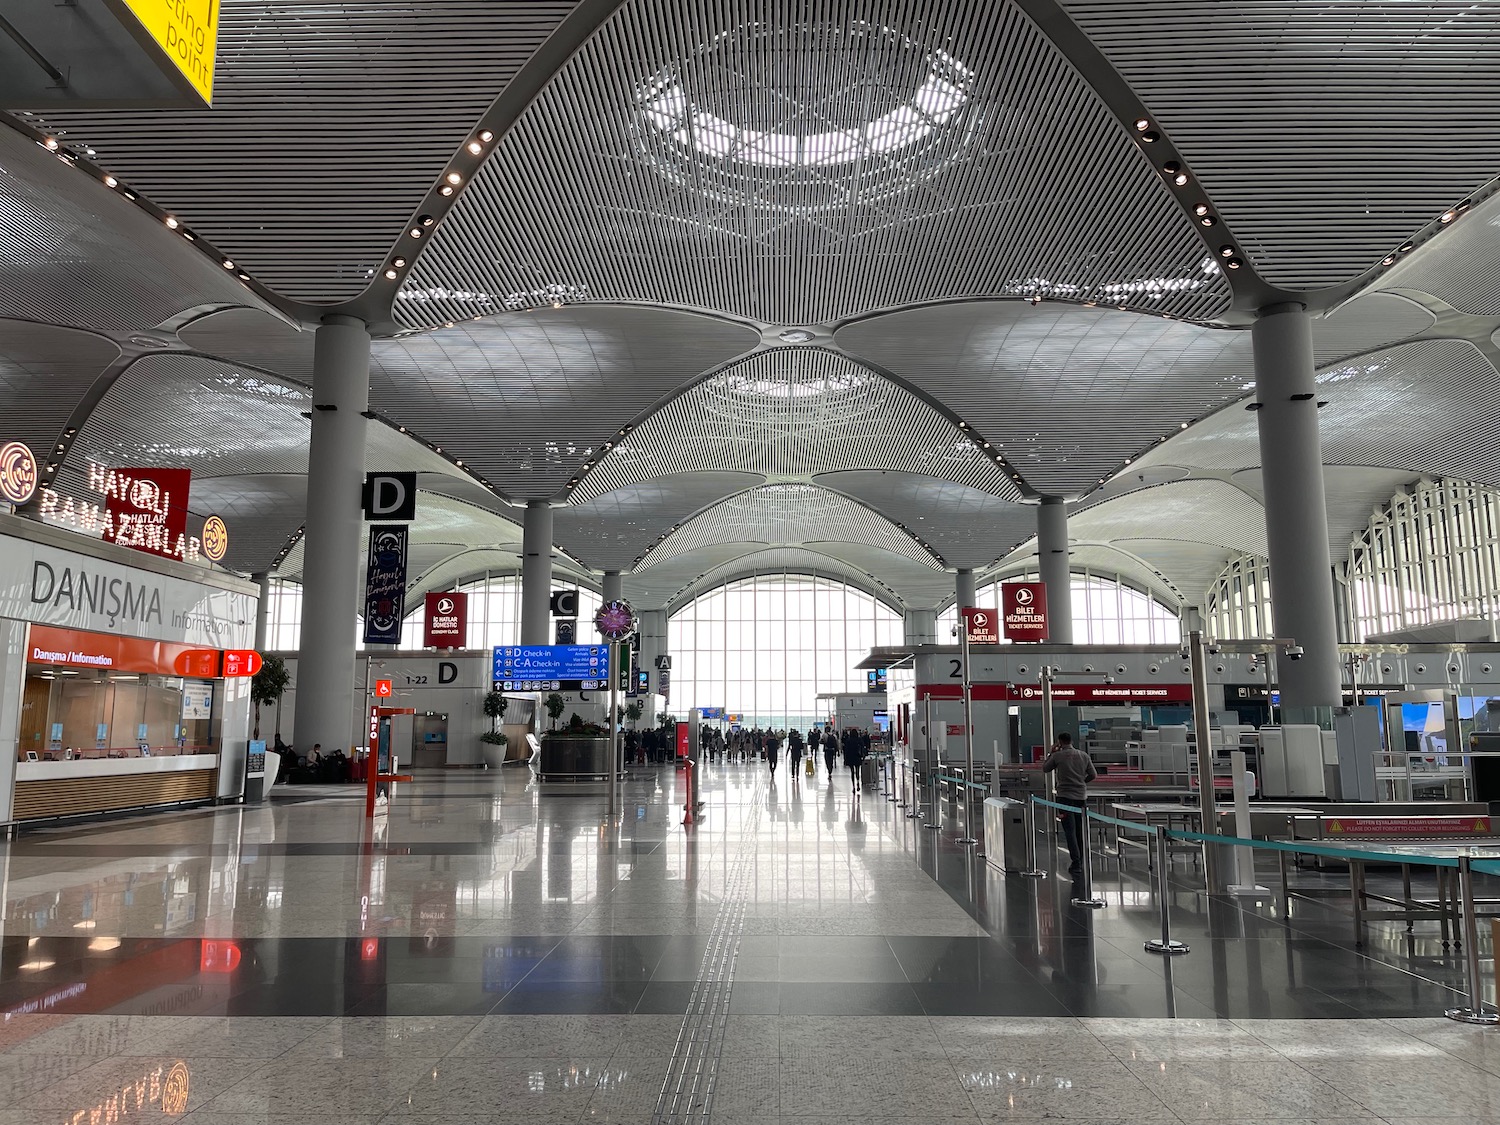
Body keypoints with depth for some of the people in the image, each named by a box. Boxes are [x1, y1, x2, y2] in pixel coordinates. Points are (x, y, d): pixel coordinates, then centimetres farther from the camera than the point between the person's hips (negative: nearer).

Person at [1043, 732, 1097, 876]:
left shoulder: (1057, 756, -7)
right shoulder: (1084, 756, 5)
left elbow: (1045, 768, 8)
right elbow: (1093, 775, 9)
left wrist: (1051, 753, 17)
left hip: (1065, 796, -4)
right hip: (1081, 796, 4)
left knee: (1070, 830, -5)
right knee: (1080, 830, 13)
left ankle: (1076, 863, -13)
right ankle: (1080, 863, 19)